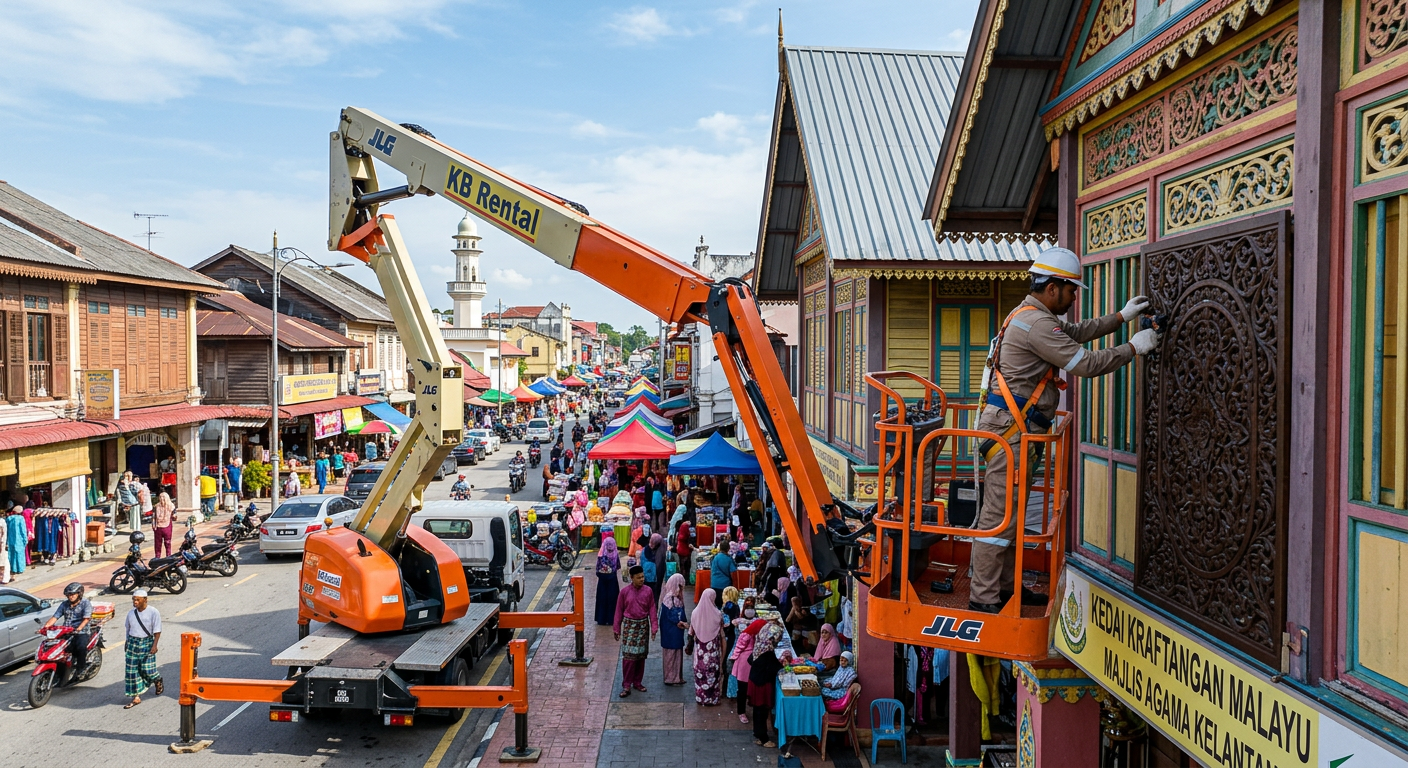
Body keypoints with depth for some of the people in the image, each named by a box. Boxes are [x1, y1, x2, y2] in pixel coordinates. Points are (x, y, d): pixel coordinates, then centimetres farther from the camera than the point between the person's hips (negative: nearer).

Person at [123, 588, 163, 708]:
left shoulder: (153, 612, -9)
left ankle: (158, 682, 28)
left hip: (147, 643, -4)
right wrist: (127, 642, 22)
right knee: (132, 670, 1)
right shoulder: (131, 613, 4)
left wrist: (154, 645, -16)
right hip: (132, 643, 4)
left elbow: (157, 631, -9)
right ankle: (136, 697, 7)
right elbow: (128, 628, 19)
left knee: (147, 669, -6)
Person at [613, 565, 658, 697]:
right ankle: (626, 686, 0)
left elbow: (652, 609, 3)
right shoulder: (625, 591, -6)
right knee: (628, 656, -5)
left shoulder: (648, 591, -2)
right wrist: (616, 629, 2)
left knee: (641, 655, 10)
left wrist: (654, 627, -2)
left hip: (643, 625, 2)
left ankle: (637, 682, 23)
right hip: (629, 625, -2)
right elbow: (619, 610, 0)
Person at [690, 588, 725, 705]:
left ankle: (700, 697, 22)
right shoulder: (717, 615, -14)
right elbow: (722, 635, -7)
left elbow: (691, 632, 1)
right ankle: (712, 698, 13)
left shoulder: (695, 613, -7)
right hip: (713, 649, -3)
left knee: (700, 671, 13)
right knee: (712, 672, 7)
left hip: (700, 648, 3)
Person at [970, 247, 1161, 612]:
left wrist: (1121, 316, 28)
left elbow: (1076, 332, 31)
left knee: (1011, 512, 16)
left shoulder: (1029, 315, 18)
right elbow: (1087, 364, -15)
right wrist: (1134, 348, -3)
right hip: (1010, 428, -11)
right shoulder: (1038, 324, -16)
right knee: (999, 514, -8)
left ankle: (1006, 585, 25)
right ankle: (983, 599, -4)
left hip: (1014, 428, 11)